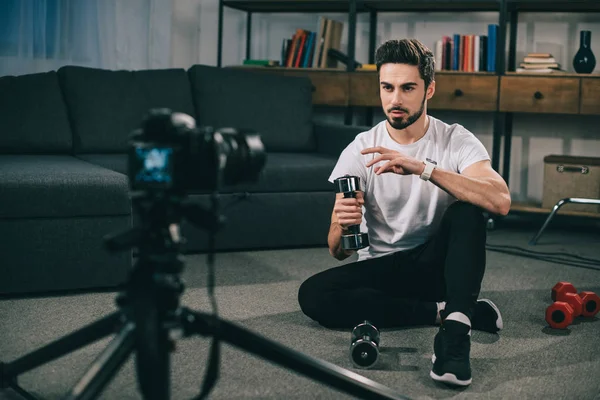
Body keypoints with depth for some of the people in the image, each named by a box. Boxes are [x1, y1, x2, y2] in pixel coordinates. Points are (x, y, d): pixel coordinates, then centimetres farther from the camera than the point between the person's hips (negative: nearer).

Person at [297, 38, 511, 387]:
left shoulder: (456, 141, -10)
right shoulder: (359, 151, -7)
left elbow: (500, 201, -32)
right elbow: (339, 252, -10)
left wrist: (424, 168, -41)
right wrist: (343, 227, -36)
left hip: (435, 264, -2)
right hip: (381, 268, 2)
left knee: (466, 212, -29)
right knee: (313, 295, -25)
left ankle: (456, 329, -36)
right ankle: (441, 312, -17)